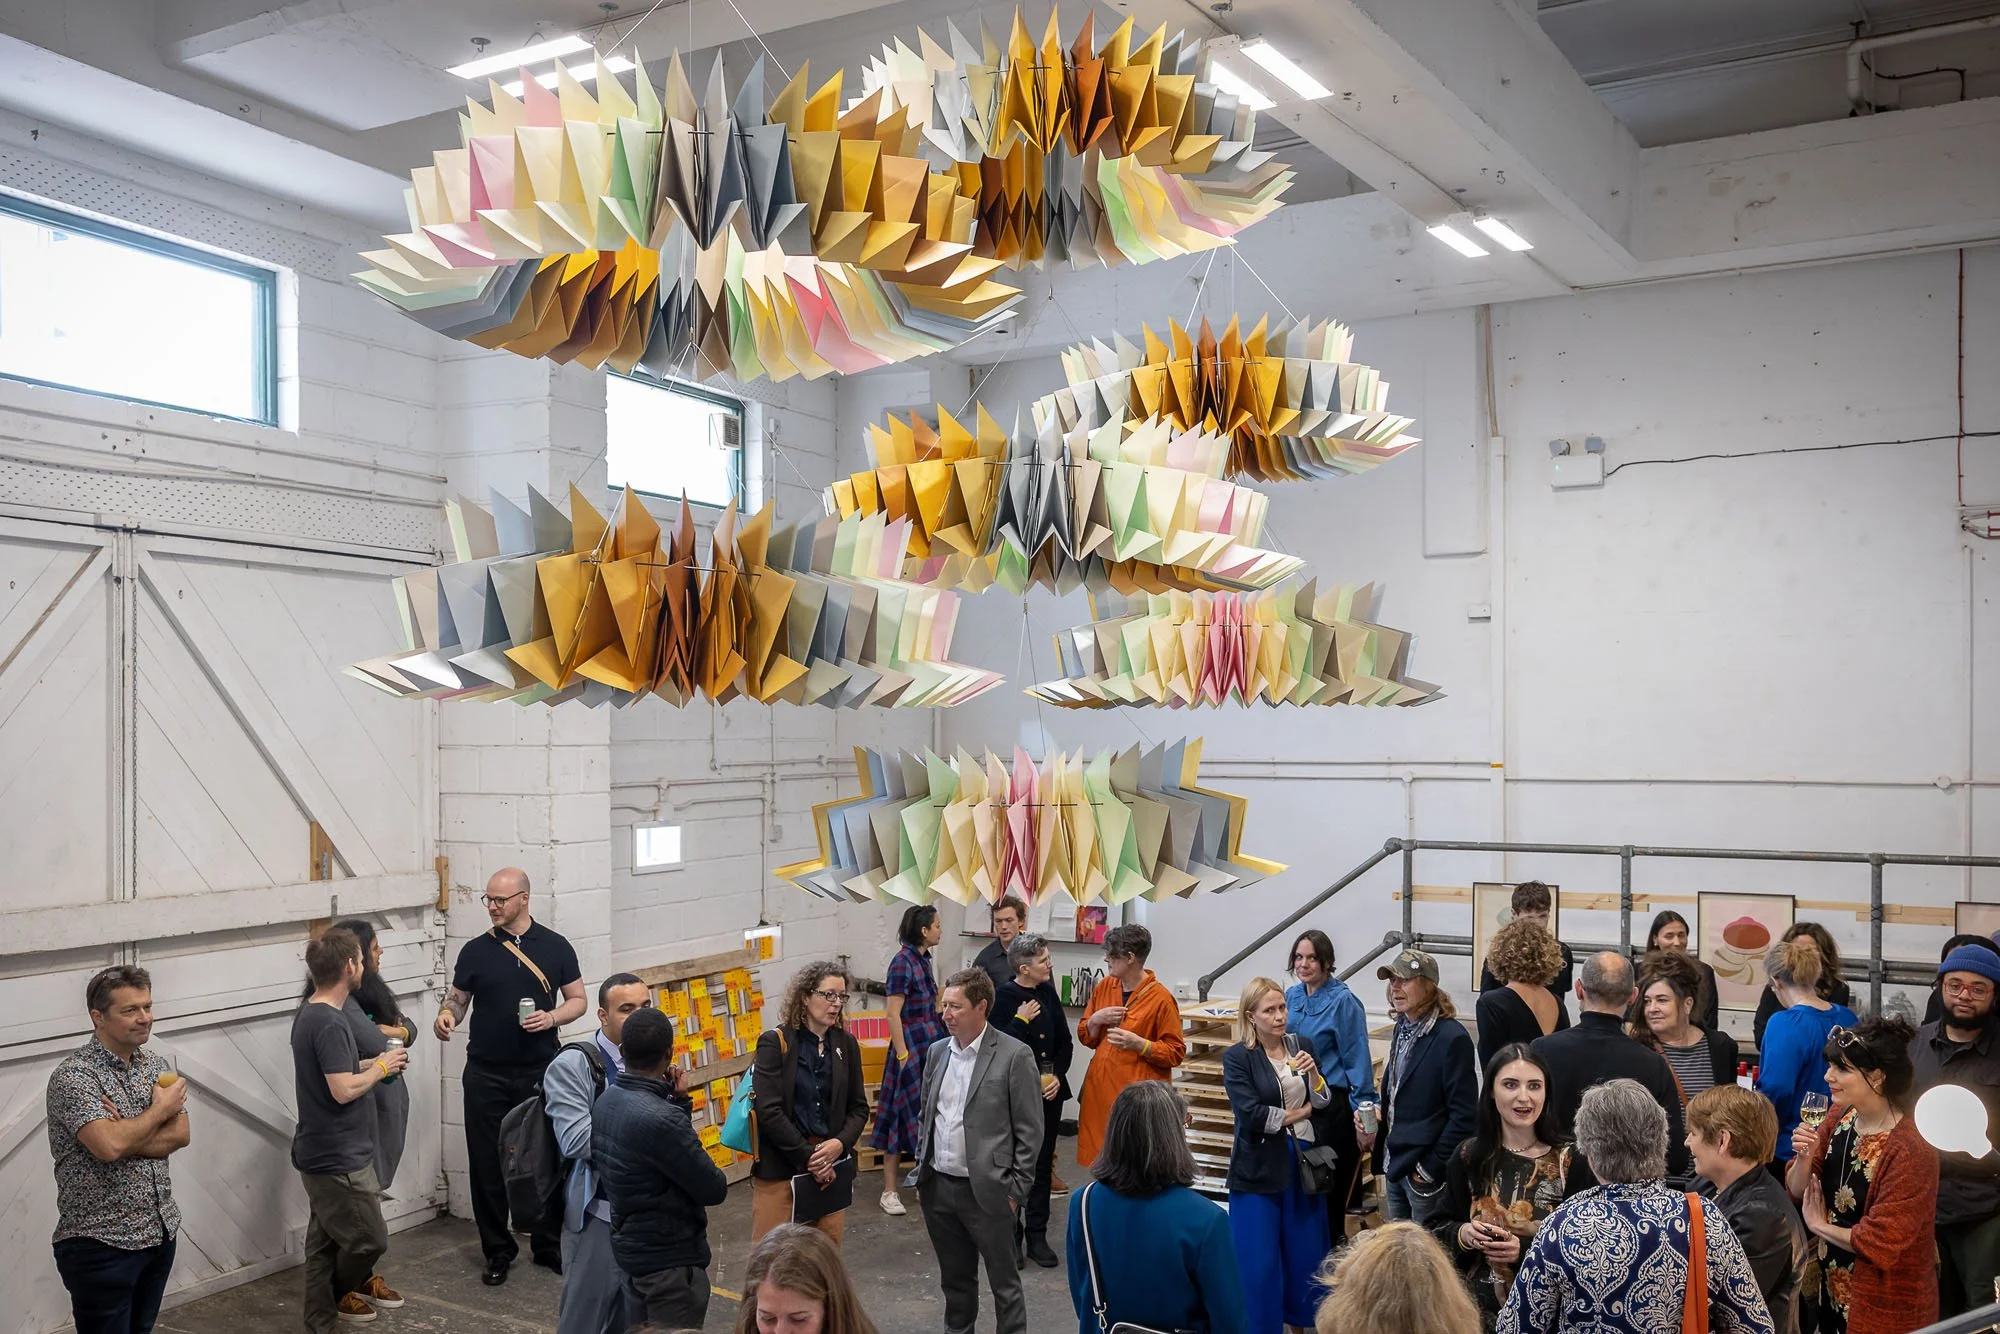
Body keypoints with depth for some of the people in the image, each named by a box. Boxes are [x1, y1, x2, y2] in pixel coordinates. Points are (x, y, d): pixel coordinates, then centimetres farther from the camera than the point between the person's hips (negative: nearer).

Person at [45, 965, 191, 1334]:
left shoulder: (155, 1064, 6)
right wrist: (160, 1109, -14)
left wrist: (127, 1135, -18)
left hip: (160, 1232, 6)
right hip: (102, 1245, -6)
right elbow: (109, 1145, -29)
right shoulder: (73, 1076, -16)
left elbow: (180, 1135, -2)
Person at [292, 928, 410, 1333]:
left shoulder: (308, 1014, 9)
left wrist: (373, 1065, 11)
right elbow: (344, 1090, -26)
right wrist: (381, 1068, -11)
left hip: (321, 1154, 10)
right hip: (339, 1158, -10)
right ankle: (335, 1298, 23)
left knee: (325, 1241, 14)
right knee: (369, 1239, 3)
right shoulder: (331, 1023, -23)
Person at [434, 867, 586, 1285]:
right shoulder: (476, 950, 2)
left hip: (540, 1072, -1)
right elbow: (458, 997, 8)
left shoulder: (555, 947, 1)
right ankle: (498, 1251, 19)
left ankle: (549, 1244, 21)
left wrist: (551, 1017, -13)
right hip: (486, 1074, 1)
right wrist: (447, 1014, -14)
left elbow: (577, 1000, 6)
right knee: (487, 1164, 5)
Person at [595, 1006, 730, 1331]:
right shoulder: (660, 1119, -29)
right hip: (670, 1257, -9)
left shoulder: (605, 1102, -1)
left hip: (632, 1246, 9)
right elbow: (714, 1190, -19)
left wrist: (677, 1100, -1)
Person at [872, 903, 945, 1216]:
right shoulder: (902, 962, -16)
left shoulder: (922, 959, 10)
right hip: (911, 1046, -8)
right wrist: (902, 1055, -19)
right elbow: (893, 1014, -18)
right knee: (903, 1115, -2)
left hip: (931, 1046, 8)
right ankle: (890, 1191, 5)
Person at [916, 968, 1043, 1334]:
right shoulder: (937, 1052, 7)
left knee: (1004, 1282, 5)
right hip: (938, 1188, 6)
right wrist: (922, 1174, 13)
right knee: (954, 1278, 18)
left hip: (987, 1191, -5)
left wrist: (1015, 1191, -10)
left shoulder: (1014, 1055, -11)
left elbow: (1030, 1130, -9)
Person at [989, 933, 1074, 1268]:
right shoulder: (1003, 997, -13)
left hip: (1049, 1092, 5)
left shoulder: (1048, 992, 5)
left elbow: (1064, 1042, 10)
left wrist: (1058, 1076, -3)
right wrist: (1021, 1020, -21)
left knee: (1043, 1165, 12)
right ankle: (1009, 1237, 18)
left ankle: (1037, 1236, 22)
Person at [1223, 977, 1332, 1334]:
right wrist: (1300, 1112, -6)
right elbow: (1251, 1114, -18)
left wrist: (1312, 1072, -17)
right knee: (1259, 1260, 1)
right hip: (1259, 1168, -4)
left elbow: (1322, 1102, 3)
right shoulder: (1237, 1056, -10)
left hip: (1303, 1161, 4)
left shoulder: (1301, 1046, 4)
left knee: (1305, 1251, 13)